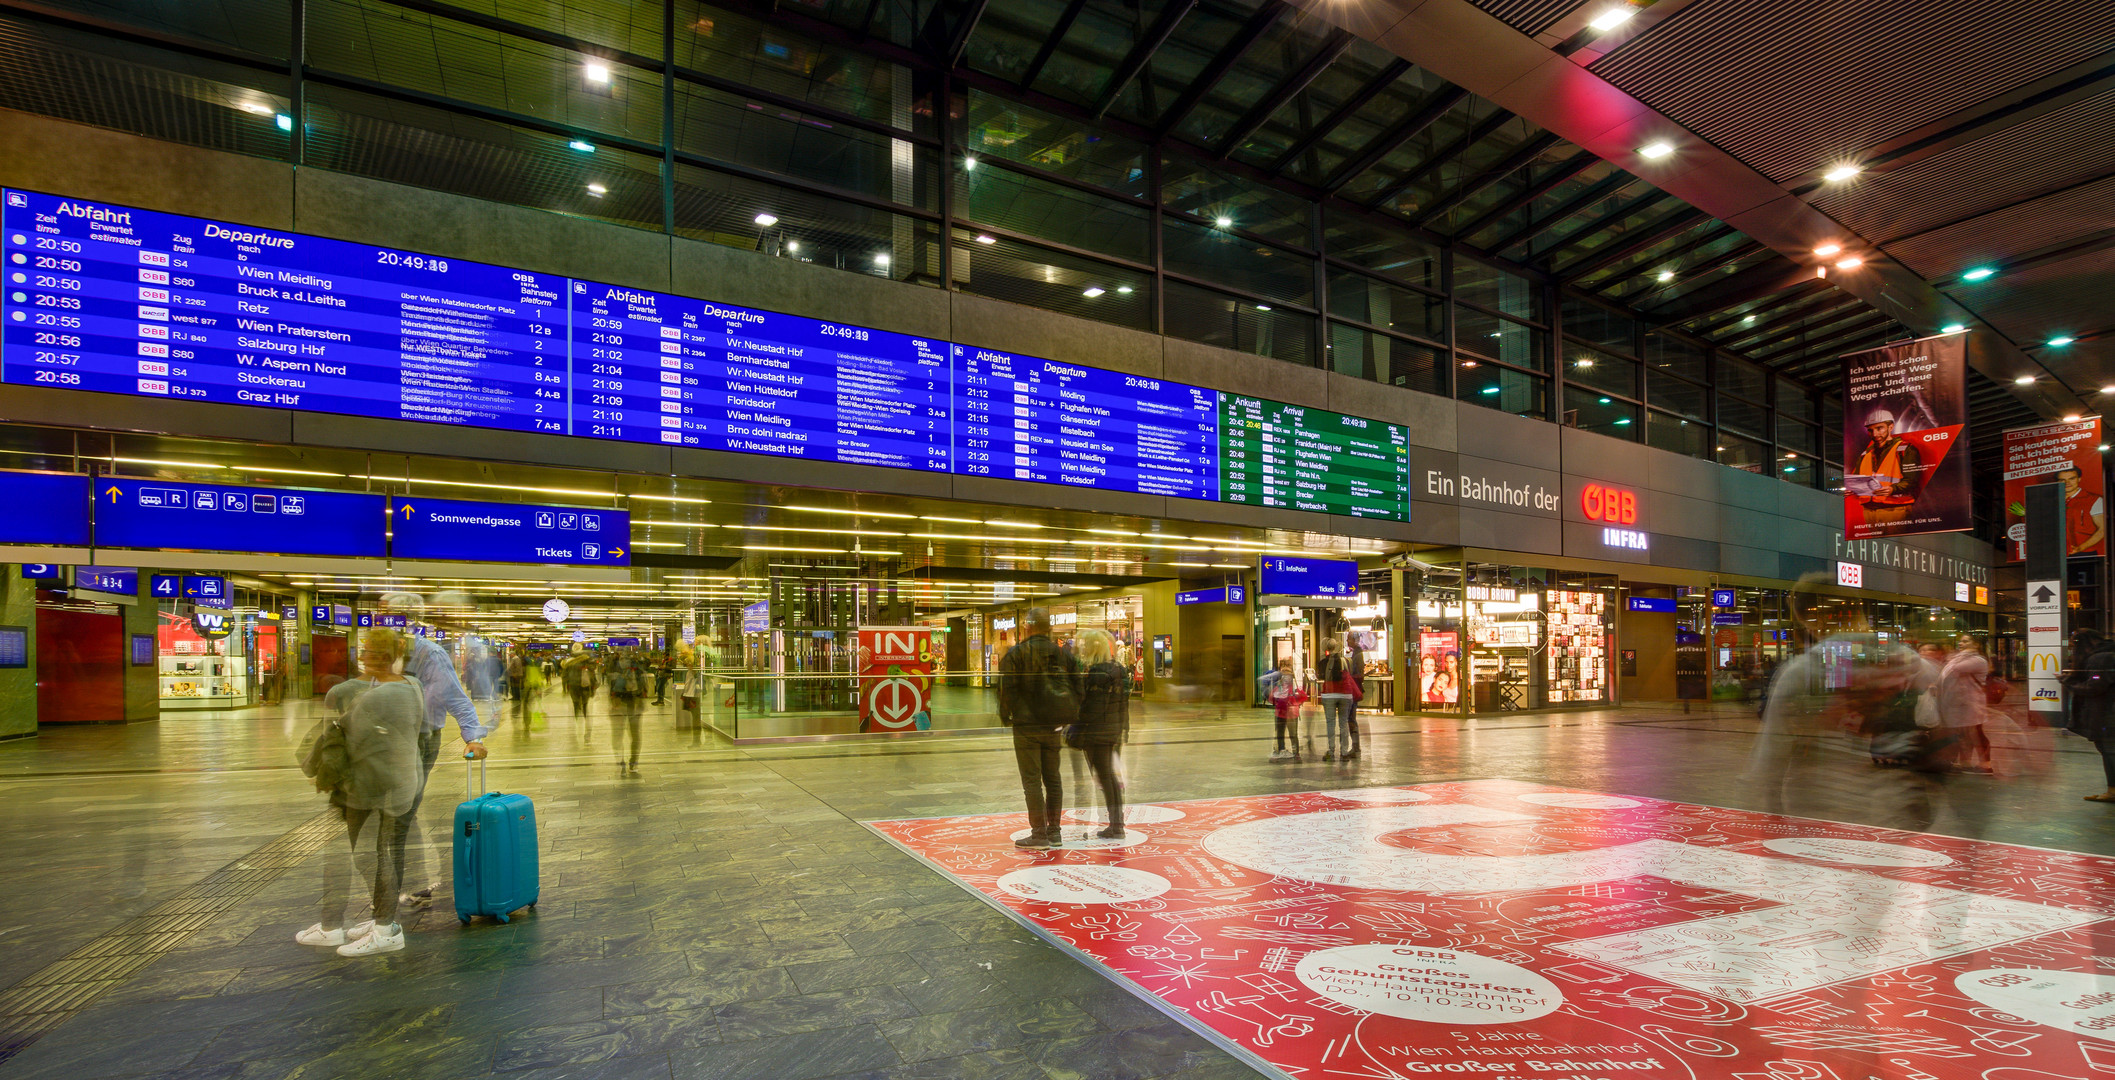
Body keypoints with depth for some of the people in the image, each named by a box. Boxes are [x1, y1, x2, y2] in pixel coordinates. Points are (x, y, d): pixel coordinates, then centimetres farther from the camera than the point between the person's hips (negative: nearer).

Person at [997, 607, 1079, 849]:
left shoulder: (1015, 653, -8)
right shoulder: (1064, 654, 5)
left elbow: (1007, 688, -10)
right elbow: (1076, 687, 7)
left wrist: (1005, 716, 3)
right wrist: (1069, 718, 15)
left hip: (1027, 725, -5)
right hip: (1054, 726, 5)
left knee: (1032, 781, 0)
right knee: (1052, 778, 13)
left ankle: (1039, 833, 0)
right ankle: (1054, 831, 19)